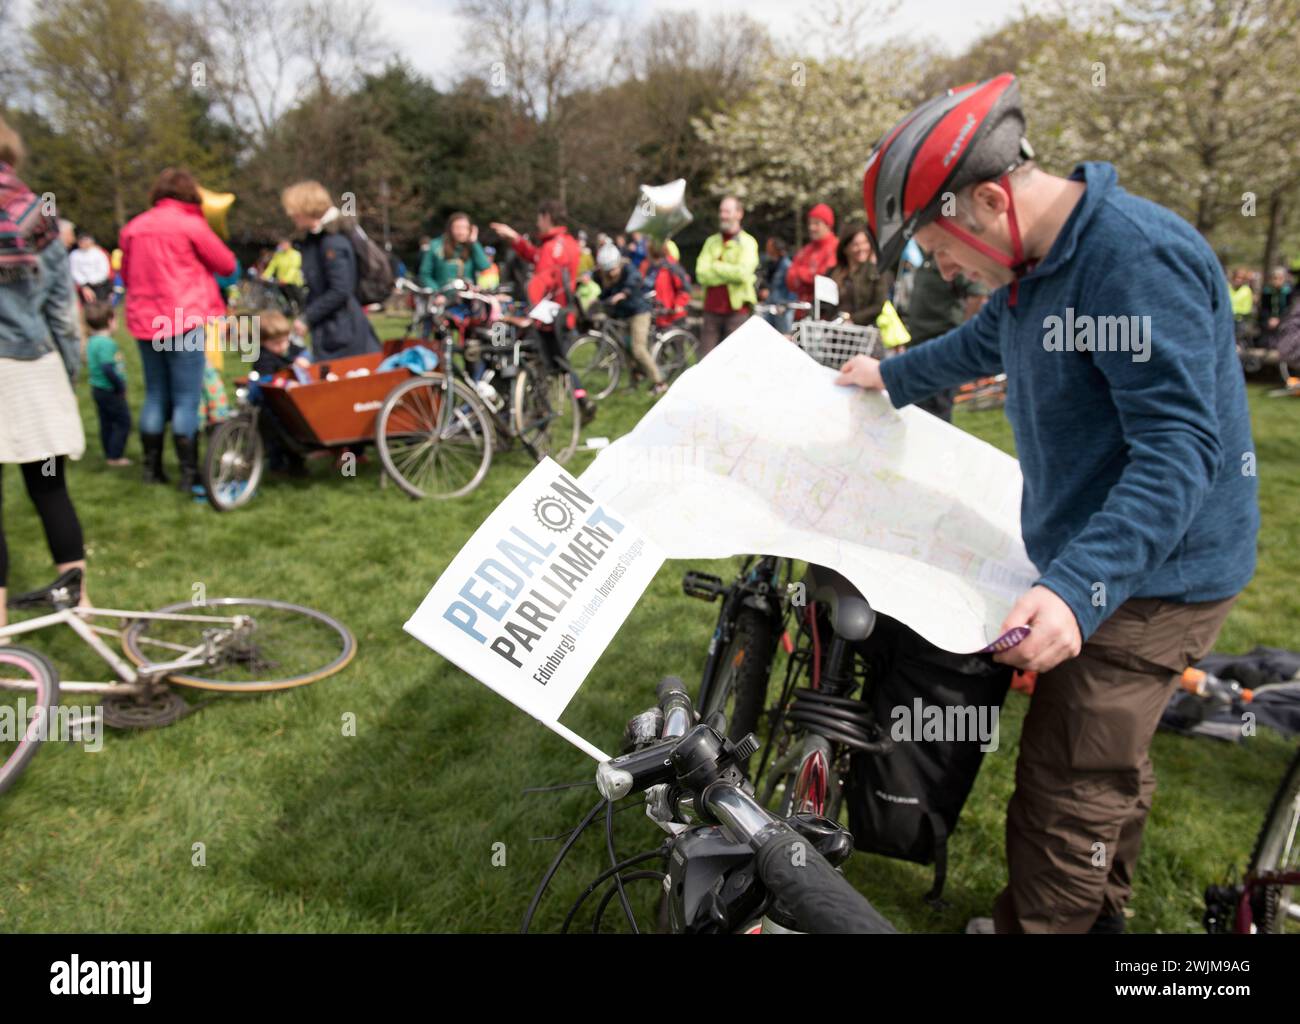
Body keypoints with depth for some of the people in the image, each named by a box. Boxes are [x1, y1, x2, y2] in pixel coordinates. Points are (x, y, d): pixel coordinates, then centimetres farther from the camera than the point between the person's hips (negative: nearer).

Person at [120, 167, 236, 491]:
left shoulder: (132, 227, 10)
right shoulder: (191, 224, -7)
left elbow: (126, 275, 21)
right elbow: (227, 264, 2)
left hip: (144, 322, 6)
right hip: (185, 321, -5)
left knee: (155, 395, 14)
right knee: (186, 399, -2)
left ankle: (152, 468, 19)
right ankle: (189, 473, -1)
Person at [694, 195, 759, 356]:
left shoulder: (747, 242, 2)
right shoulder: (711, 241, 14)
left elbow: (743, 272, -15)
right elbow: (701, 274, 1)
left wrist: (716, 266, -4)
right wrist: (730, 272, -7)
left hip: (736, 309, -4)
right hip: (712, 309, 4)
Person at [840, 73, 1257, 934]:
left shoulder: (1137, 259, -26)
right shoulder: (1040, 258, 5)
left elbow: (1180, 446, -32)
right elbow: (988, 341, 26)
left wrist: (1077, 588, -41)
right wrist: (896, 377, 37)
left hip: (1152, 577, -10)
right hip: (1099, 561, 10)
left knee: (1065, 795, -1)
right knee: (1110, 764, 24)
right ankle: (1099, 913, 43)